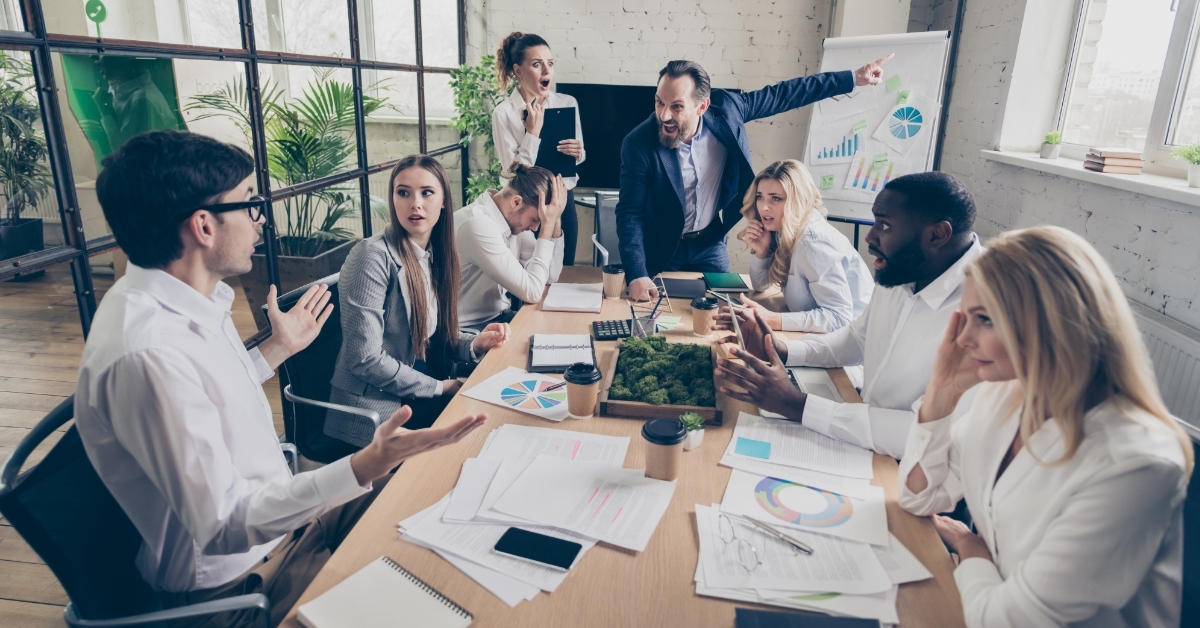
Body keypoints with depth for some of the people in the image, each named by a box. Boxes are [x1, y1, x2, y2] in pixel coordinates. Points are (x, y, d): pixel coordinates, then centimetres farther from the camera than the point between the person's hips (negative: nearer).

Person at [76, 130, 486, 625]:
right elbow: (224, 527, -31)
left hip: (265, 508, 9)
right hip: (235, 579, -8)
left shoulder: (179, 300, -3)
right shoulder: (148, 352, -33)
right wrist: (365, 467, -41)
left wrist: (278, 349, 15)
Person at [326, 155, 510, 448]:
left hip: (417, 394, 7)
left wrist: (474, 343, -5)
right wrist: (439, 387, -14)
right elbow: (364, 358, -21)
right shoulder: (374, 257, -19)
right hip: (378, 406, -7)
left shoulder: (435, 254, 5)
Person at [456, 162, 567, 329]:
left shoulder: (514, 217, -1)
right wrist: (547, 225, -22)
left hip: (498, 315, 8)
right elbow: (532, 292, -25)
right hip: (469, 328, -8)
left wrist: (554, 221, -8)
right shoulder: (477, 225, -26)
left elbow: (552, 275, 3)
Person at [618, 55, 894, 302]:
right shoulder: (639, 145, -26)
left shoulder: (725, 108, -17)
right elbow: (631, 213, -21)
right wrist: (637, 275, -30)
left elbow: (783, 94, -4)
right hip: (661, 249, -2)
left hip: (710, 243, 3)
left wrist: (853, 78, 0)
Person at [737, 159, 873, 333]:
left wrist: (772, 320, -37)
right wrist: (761, 251, -10)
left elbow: (840, 317, -29)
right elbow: (761, 285, 9)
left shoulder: (813, 241, -24)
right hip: (821, 333, 7)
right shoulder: (783, 231, 0)